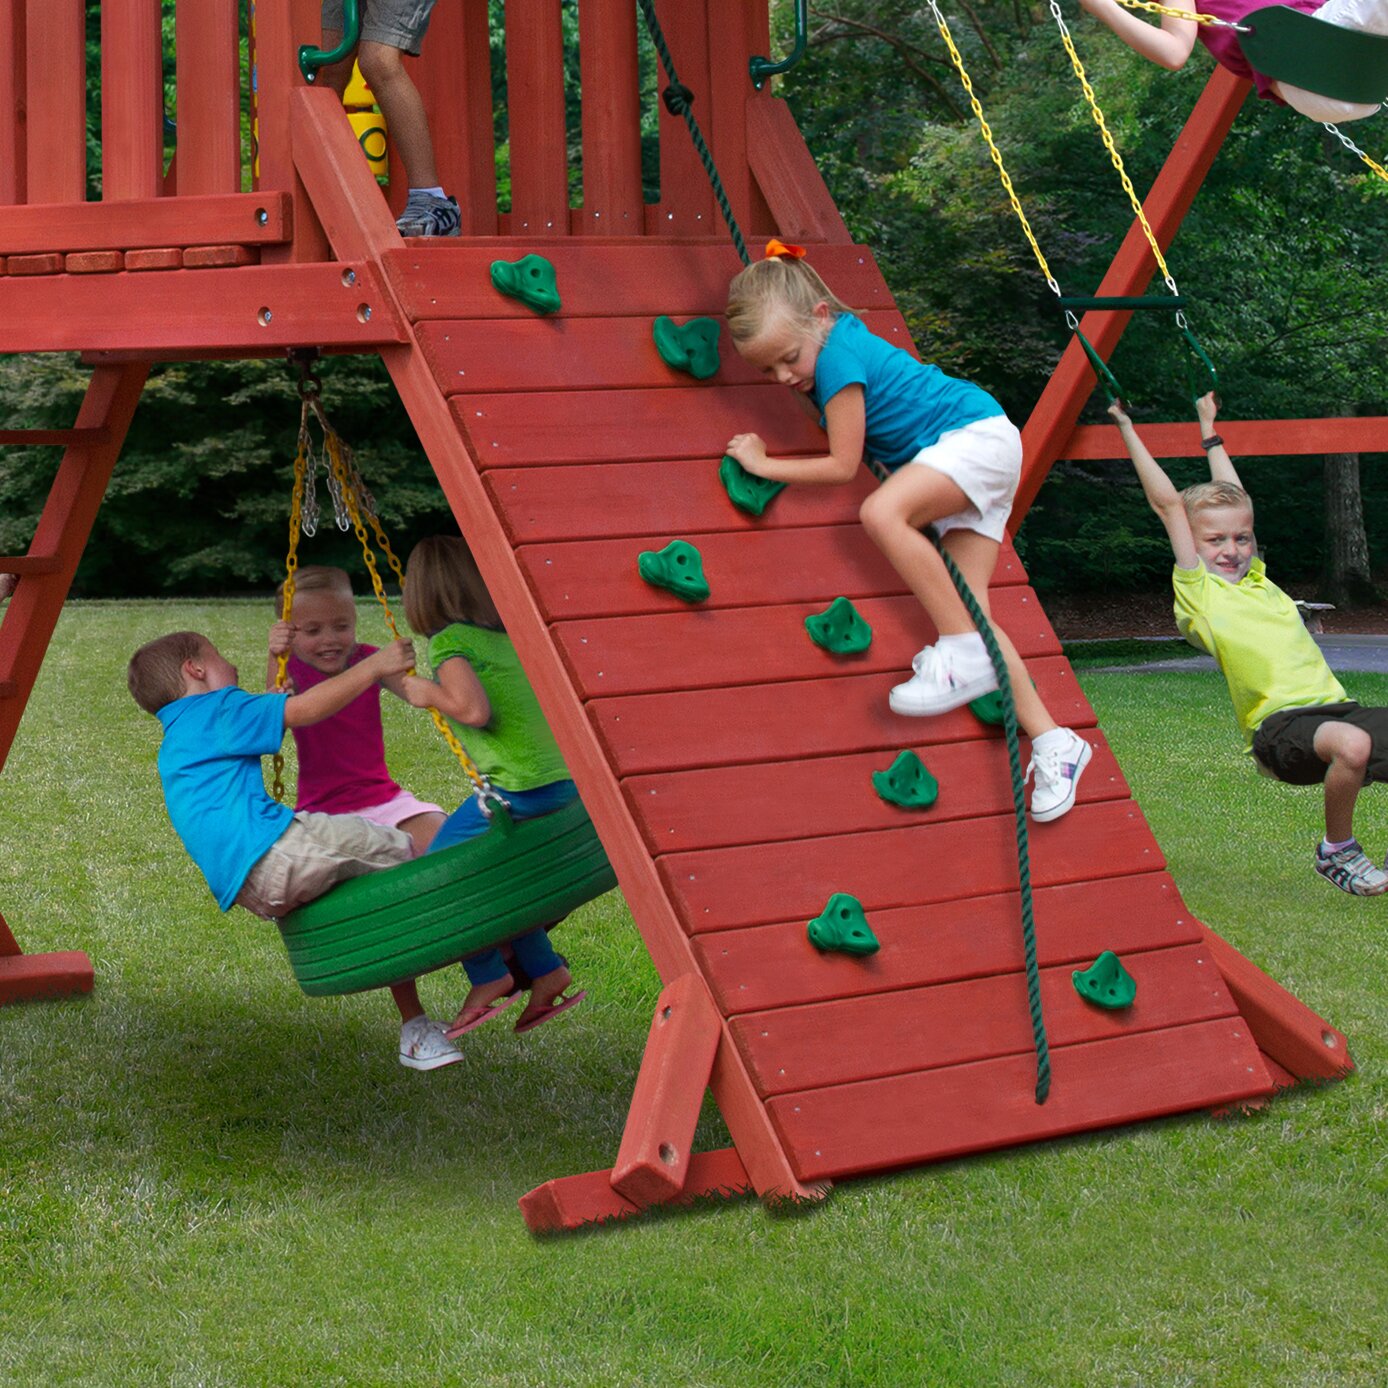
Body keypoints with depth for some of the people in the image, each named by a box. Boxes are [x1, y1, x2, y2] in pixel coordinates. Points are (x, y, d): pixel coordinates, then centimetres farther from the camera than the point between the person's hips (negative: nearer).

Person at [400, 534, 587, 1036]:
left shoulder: (449, 643, -5)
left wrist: (429, 693, -3)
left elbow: (474, 710, -20)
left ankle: (488, 978, 10)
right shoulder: (509, 635, 16)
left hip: (517, 787, -7)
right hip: (565, 782, 7)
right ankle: (544, 970, 18)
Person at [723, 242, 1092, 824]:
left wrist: (764, 464, -9)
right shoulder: (835, 335, 5)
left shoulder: (839, 357, -21)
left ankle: (963, 654, -27)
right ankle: (1050, 742, -4)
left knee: (881, 512, -33)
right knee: (966, 605, -3)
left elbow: (843, 466, -17)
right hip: (952, 465, 10)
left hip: (978, 436, -10)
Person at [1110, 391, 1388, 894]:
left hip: (1332, 706, 7)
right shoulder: (1197, 590, 5)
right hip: (1279, 726, -7)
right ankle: (1336, 852, -9)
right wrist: (1128, 430, 12)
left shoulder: (1256, 579, 21)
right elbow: (1168, 502, 7)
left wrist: (1209, 431, 43)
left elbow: (1231, 496, 33)